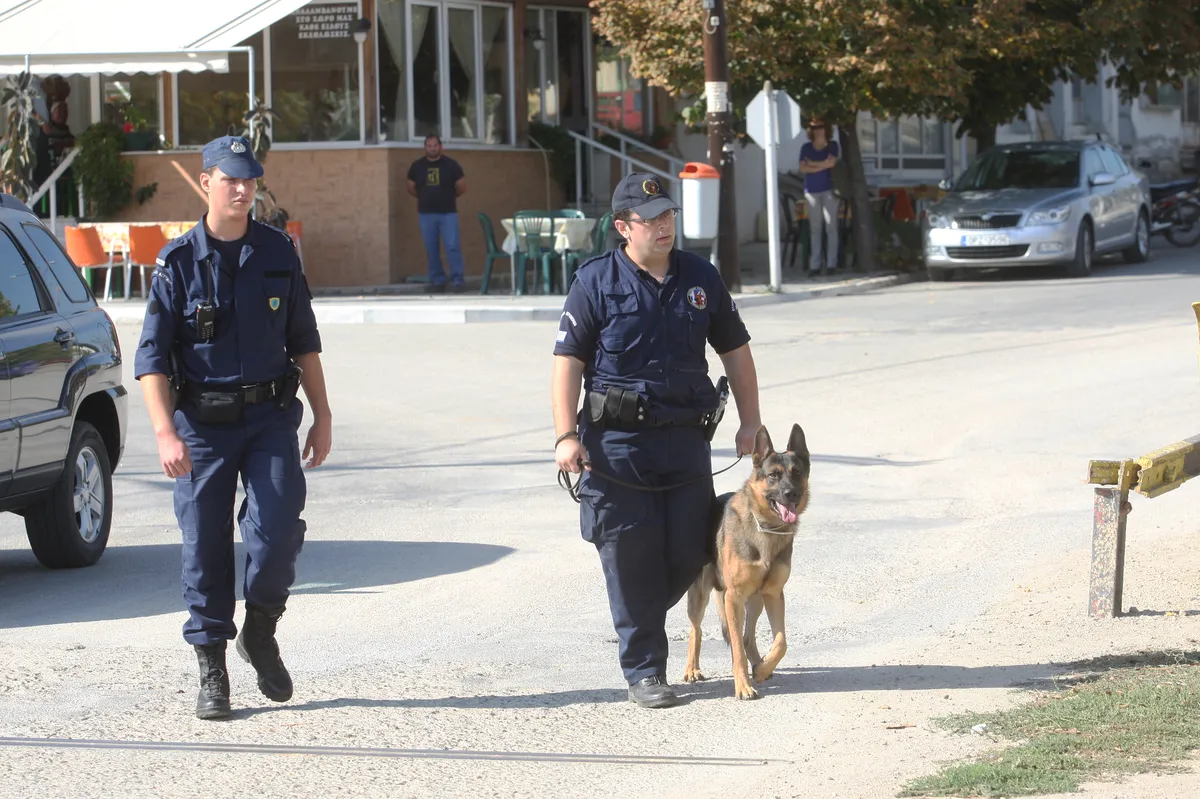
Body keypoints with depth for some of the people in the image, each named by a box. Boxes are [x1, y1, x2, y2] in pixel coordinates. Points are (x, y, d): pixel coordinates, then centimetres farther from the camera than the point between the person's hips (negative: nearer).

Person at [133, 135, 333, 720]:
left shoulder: (278, 254, 6)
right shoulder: (177, 263, -2)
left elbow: (304, 342, 15)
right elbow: (151, 357, -5)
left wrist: (322, 416, 11)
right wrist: (166, 433, -16)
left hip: (270, 416, 1)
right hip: (201, 423, -1)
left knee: (276, 530, -12)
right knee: (205, 547, 1)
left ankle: (260, 633, 13)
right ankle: (211, 671, 11)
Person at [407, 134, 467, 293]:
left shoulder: (451, 164, -2)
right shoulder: (417, 166, 4)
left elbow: (462, 187, 4)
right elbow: (411, 188, 15)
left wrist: (448, 196, 11)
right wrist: (426, 197, 11)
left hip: (448, 213, -2)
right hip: (426, 214, 2)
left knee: (453, 247, -9)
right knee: (431, 249, 5)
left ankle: (457, 281, -7)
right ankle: (437, 281, 12)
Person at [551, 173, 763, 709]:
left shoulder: (700, 278, 9)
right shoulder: (595, 282, -3)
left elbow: (735, 351, 18)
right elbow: (568, 360, -6)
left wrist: (750, 422, 14)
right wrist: (567, 435, -14)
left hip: (686, 438, 4)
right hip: (617, 441, -4)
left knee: (689, 553, 4)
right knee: (630, 558, -3)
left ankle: (640, 624, 32)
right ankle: (643, 670, 6)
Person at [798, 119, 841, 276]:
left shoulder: (832, 146, 7)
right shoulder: (806, 148, 10)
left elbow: (832, 162, -9)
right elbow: (803, 167, -2)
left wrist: (812, 164, -2)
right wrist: (822, 165, -9)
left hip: (828, 190, -2)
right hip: (811, 191, 2)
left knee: (831, 226, -6)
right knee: (814, 228, 1)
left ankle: (831, 263, -5)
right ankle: (814, 264, 1)